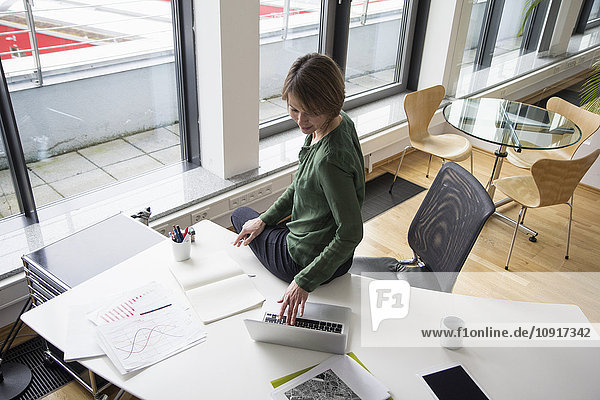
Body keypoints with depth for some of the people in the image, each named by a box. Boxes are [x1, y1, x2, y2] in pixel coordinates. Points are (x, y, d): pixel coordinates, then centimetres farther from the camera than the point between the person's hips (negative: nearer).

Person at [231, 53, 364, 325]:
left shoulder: (330, 159, -36)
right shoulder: (340, 122, -7)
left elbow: (351, 233, -32)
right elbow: (302, 184, 6)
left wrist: (305, 281, -27)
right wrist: (265, 218, 9)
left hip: (308, 259, -8)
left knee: (240, 214, 19)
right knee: (251, 219, 31)